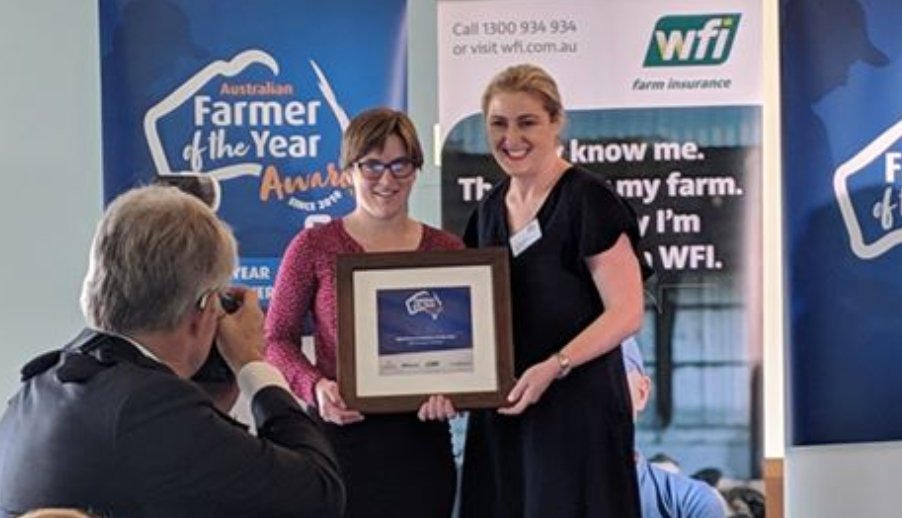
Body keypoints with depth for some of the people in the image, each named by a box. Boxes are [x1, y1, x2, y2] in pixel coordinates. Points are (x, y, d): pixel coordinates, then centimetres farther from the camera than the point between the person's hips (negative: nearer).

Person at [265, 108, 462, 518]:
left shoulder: (446, 250, 7)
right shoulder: (314, 247, 0)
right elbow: (278, 338, 1)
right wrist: (315, 386, -17)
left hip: (421, 438, 3)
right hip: (340, 434, -2)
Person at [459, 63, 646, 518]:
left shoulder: (587, 200, -9)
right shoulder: (490, 210, 13)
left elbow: (626, 312, -13)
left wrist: (554, 367, -24)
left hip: (576, 406, -6)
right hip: (501, 410, 7)